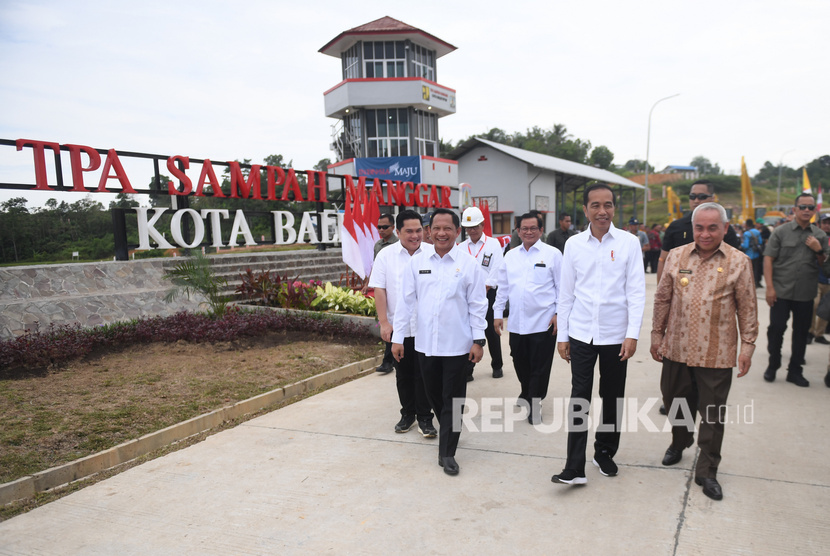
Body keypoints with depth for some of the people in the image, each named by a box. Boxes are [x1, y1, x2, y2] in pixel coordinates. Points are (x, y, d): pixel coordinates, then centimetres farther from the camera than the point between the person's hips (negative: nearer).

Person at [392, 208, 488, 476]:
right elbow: (406, 301, 5)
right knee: (433, 394, 16)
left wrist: (478, 340, -3)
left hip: (456, 344, -2)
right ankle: (447, 430, 42)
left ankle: (447, 452, 16)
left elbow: (477, 304, 0)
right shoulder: (417, 262, 2)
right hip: (425, 342, 3)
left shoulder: (468, 264, -3)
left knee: (453, 399, 4)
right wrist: (398, 337, 3)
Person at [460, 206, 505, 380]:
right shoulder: (461, 247, 10)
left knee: (491, 332, 5)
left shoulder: (493, 244, 1)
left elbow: (496, 272, -7)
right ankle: (467, 371, 10)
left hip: (488, 294, -2)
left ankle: (497, 366, 23)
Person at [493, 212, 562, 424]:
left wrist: (559, 314, -6)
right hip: (516, 322, 4)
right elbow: (503, 287, 15)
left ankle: (534, 405, 17)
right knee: (520, 363, 14)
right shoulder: (511, 255, 11)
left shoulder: (552, 254, -1)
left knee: (539, 366, 2)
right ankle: (527, 393, 39)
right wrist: (498, 313, 12)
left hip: (543, 322, -4)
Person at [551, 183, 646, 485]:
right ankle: (575, 467, 5)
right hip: (581, 333, 0)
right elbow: (566, 293, 5)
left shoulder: (629, 243, -2)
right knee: (579, 397, 0)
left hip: (615, 335, 0)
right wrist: (562, 335, 5)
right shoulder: (574, 244, 2)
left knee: (612, 397, 13)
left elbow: (636, 291, -5)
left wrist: (632, 334, -12)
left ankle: (605, 453, 33)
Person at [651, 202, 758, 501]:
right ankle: (678, 443, 45)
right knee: (676, 403, 18)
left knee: (712, 415, 6)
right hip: (677, 349, 3)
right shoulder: (676, 256, 2)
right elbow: (662, 299, 7)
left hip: (716, 354, -2)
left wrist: (748, 345, -3)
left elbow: (747, 308, 0)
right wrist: (657, 335, 7)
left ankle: (707, 472, 21)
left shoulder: (738, 262, -4)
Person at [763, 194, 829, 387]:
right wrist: (770, 287, -12)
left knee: (801, 332, 10)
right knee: (776, 329, 1)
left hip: (806, 294, 3)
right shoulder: (781, 231, -2)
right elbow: (768, 258, -6)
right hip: (781, 292, -3)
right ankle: (773, 365, 20)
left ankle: (795, 370, 22)